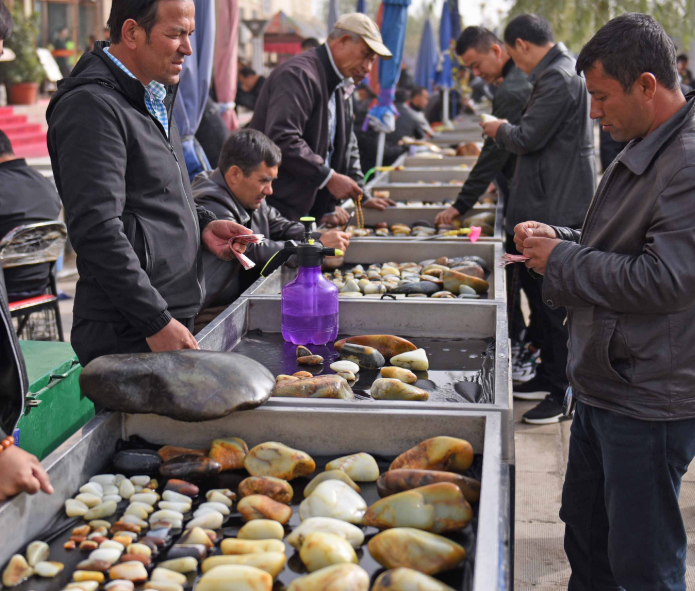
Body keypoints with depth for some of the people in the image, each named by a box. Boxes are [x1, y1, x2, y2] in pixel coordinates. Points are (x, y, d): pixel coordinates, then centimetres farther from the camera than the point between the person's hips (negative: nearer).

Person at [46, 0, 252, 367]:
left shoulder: (154, 96, 17)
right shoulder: (91, 107, -15)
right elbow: (97, 230, -22)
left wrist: (202, 224, 8)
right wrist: (157, 322, -23)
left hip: (169, 320, 9)